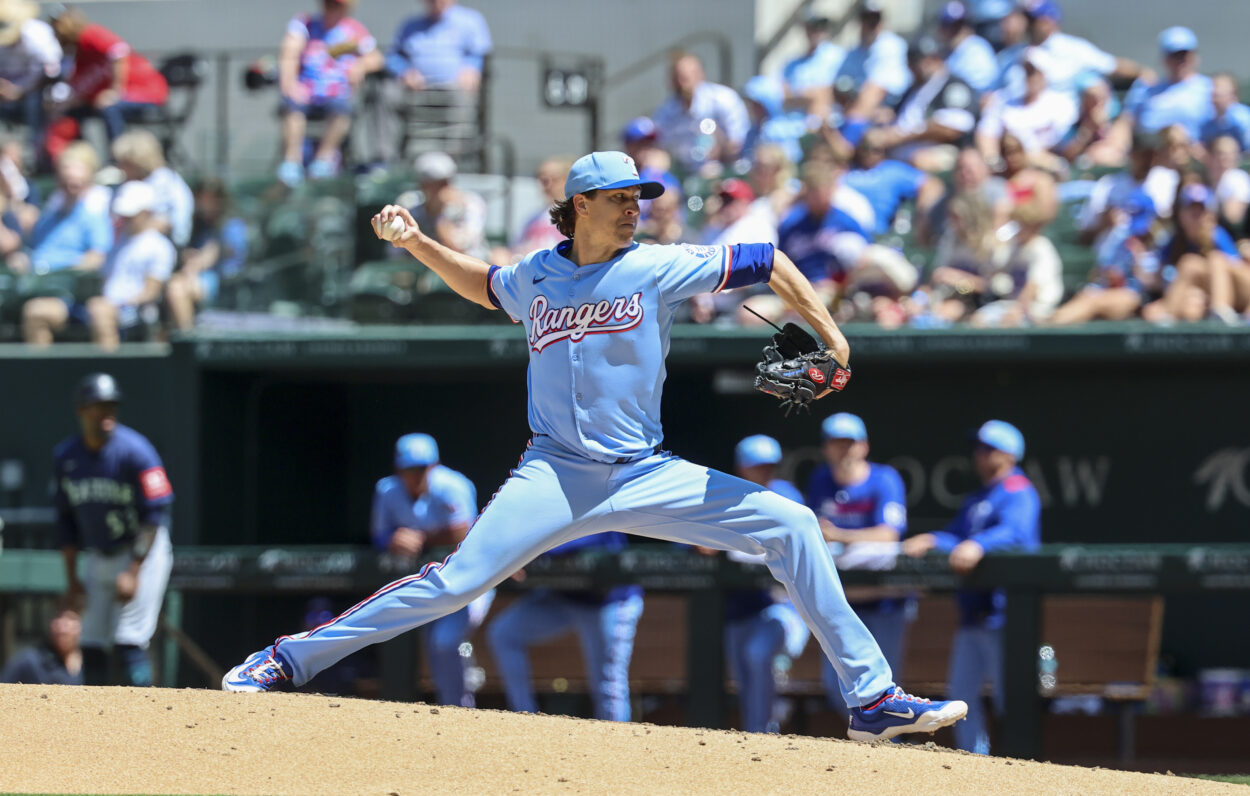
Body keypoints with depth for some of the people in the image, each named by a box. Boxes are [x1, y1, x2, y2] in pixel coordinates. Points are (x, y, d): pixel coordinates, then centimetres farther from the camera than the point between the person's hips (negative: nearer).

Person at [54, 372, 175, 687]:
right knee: (92, 646, 3)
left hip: (143, 554, -6)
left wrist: (134, 572, -22)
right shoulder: (65, 457, 1)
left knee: (128, 643, -15)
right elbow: (66, 520, 11)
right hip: (98, 559, 6)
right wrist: (71, 577, 8)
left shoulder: (134, 451, -17)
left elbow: (155, 517, -16)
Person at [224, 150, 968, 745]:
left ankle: (872, 698, -6)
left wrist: (830, 339, -6)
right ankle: (285, 661, -11)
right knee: (455, 582, -17)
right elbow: (487, 287, 29)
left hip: (647, 477, 1)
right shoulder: (536, 276, 5)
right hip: (557, 474, -1)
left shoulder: (658, 269, -3)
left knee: (791, 526, -11)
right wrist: (417, 243, 17)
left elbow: (767, 262, 2)